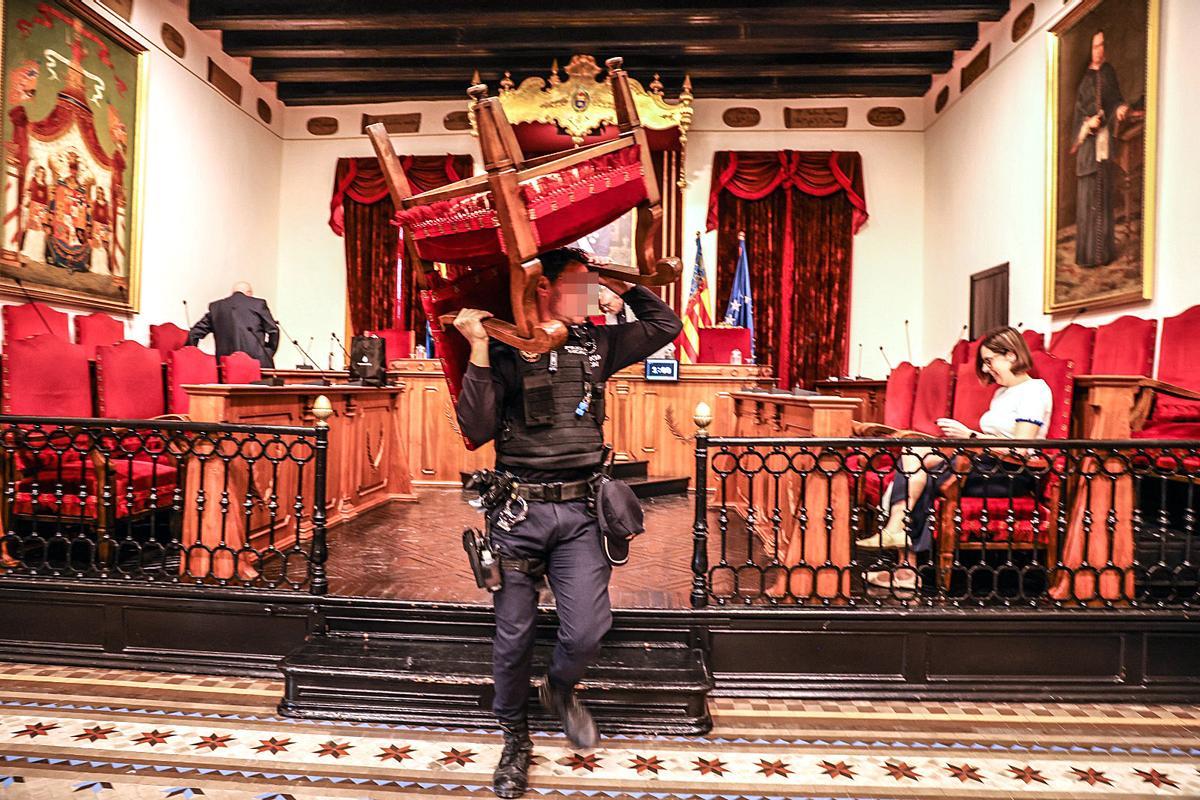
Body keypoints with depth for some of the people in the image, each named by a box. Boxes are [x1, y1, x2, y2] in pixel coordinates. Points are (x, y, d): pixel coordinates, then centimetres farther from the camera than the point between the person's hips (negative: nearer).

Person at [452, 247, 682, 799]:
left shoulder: (596, 343, 10)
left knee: (587, 631, -2)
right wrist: (479, 349, -15)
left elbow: (665, 325, 18)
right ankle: (515, 737, 35)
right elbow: (478, 430, -9)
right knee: (513, 635, 8)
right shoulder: (505, 348, -1)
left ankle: (560, 689, 35)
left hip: (579, 510, 3)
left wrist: (620, 283, 14)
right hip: (518, 508, -2)